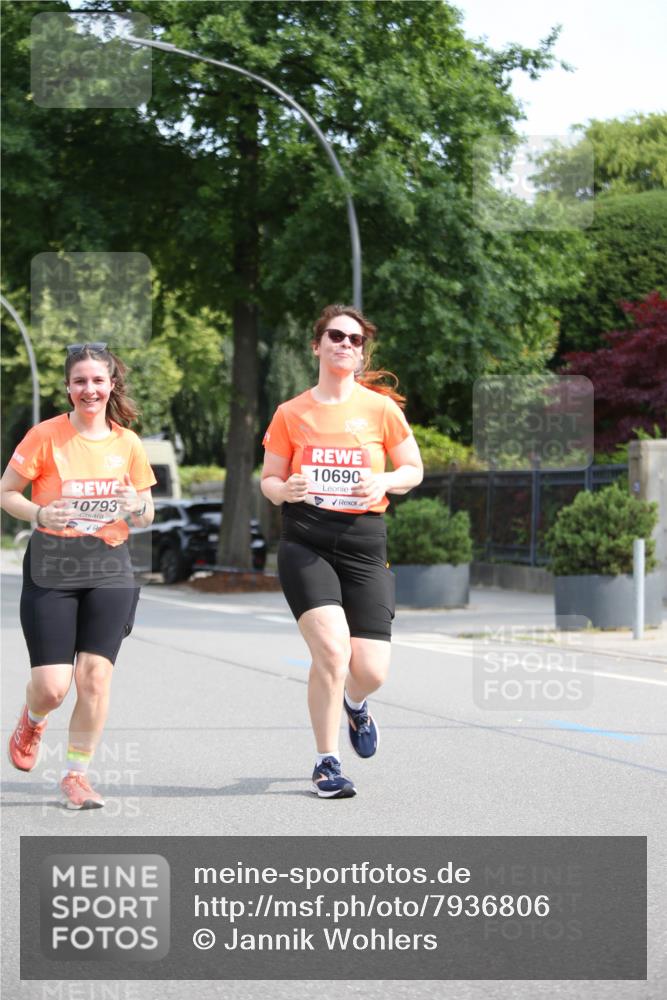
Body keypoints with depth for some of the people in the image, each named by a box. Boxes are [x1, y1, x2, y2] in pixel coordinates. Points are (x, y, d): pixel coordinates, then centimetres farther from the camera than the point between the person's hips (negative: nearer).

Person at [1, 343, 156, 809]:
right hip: (51, 569, -2)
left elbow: (146, 513, 15)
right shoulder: (45, 436, -4)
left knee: (95, 675, -7)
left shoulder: (128, 443, 6)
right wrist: (40, 514, -19)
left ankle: (76, 774, 10)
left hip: (110, 566, 2)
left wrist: (137, 508, -9)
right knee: (52, 686, -6)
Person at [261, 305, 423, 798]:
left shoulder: (381, 409, 4)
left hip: (364, 541, 1)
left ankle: (354, 704, 35)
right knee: (332, 649, -20)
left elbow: (414, 469, 11)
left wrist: (384, 481, -10)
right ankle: (327, 763, -2)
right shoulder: (290, 413, 5)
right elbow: (269, 479, 12)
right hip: (305, 540, -1)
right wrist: (284, 490, -11)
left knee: (371, 670, -5)